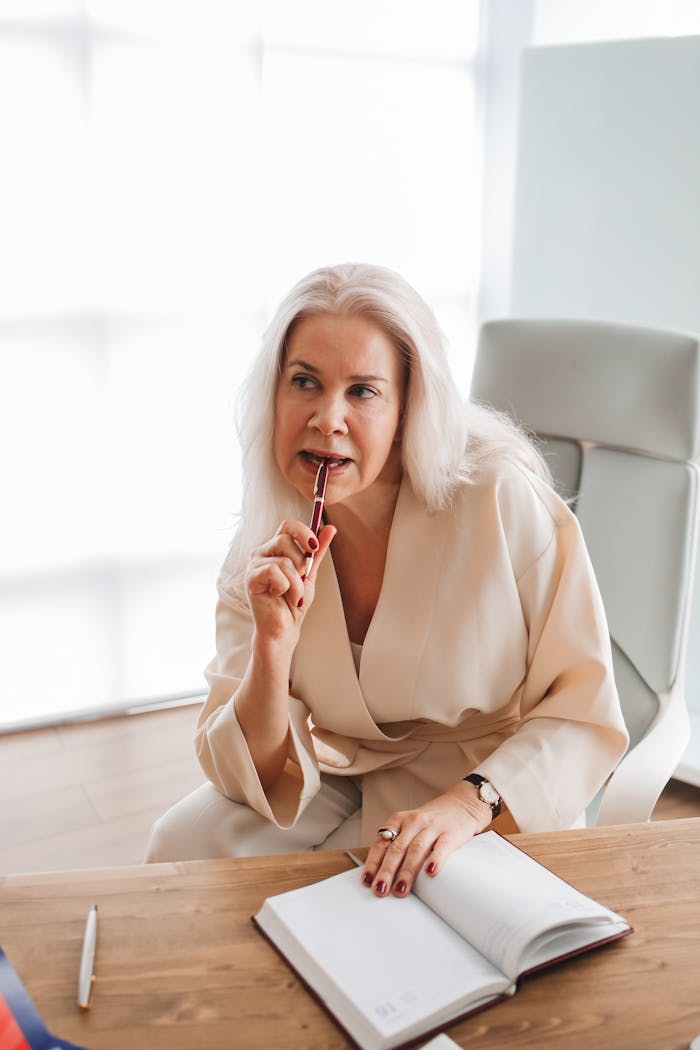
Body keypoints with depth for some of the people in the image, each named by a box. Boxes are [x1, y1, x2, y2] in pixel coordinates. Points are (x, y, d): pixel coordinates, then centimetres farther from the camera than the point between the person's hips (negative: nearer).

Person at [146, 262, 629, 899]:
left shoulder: (499, 497, -22)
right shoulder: (264, 548, -9)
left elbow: (583, 704, -16)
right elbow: (254, 783, -10)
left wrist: (469, 803, -31)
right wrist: (274, 644, -28)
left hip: (497, 799, -4)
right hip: (339, 783, 4)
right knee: (182, 843, -12)